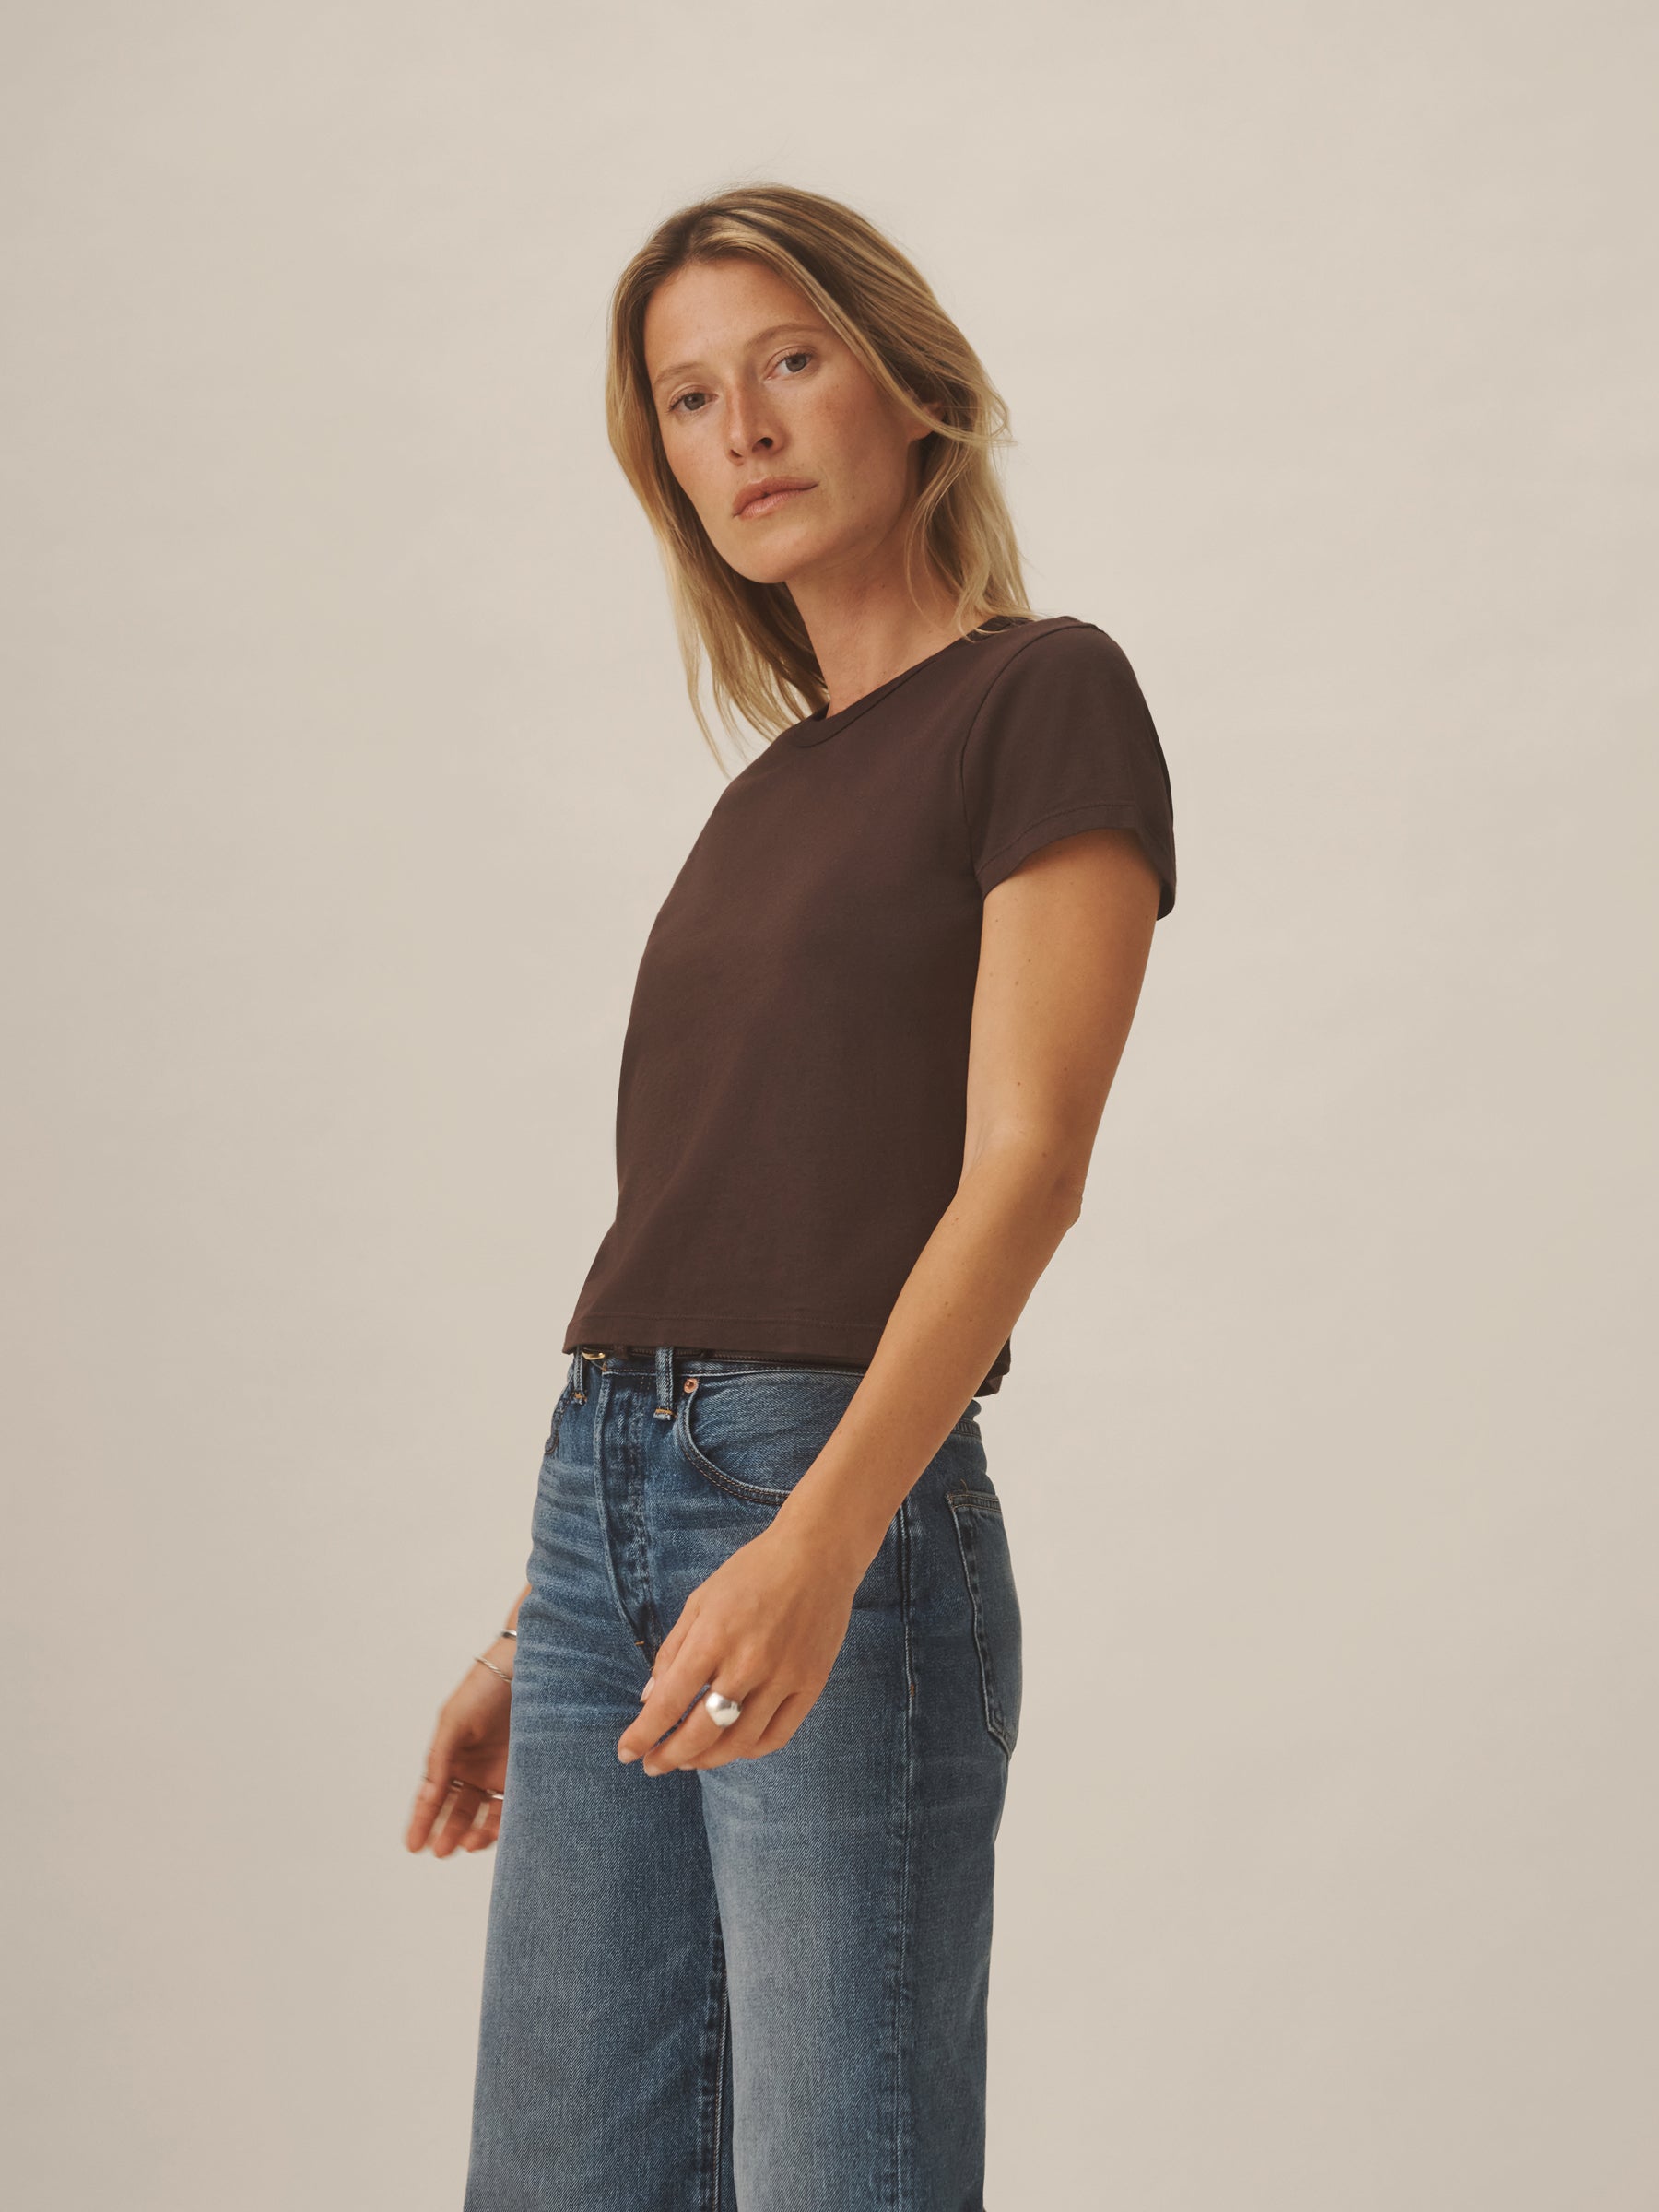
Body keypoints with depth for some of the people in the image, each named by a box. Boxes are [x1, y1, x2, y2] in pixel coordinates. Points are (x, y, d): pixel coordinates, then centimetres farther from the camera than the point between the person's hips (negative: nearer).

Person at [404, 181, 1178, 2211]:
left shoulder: (1045, 699, -3)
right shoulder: (767, 797, 19)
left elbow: (1025, 1169, -14)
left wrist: (819, 1538, -27)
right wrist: (537, 1627, 20)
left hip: (849, 1512, -7)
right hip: (600, 1510, 8)